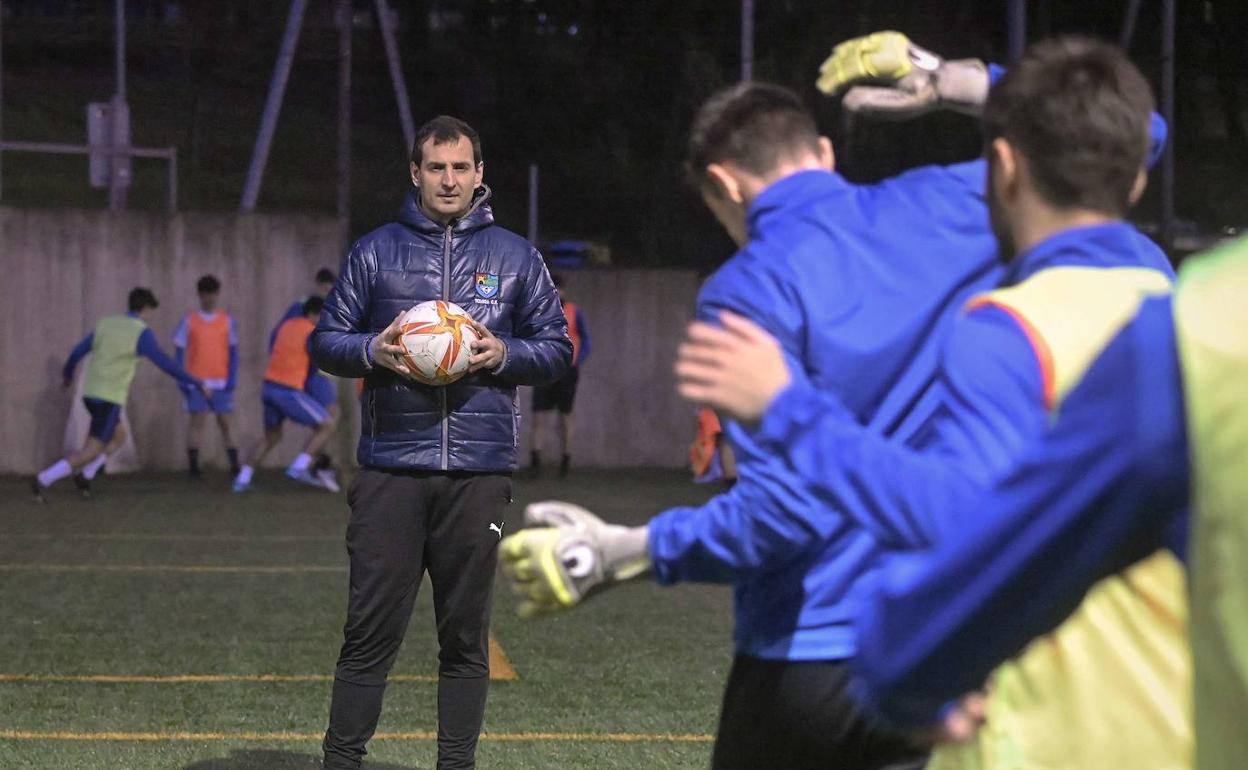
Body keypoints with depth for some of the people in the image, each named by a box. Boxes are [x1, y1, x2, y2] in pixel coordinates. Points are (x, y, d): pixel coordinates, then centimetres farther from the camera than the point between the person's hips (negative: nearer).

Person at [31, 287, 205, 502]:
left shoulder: (106, 324, 9)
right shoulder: (142, 333, -13)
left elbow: (78, 351, 18)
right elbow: (166, 365, -20)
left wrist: (68, 373, 39)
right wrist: (197, 383, -13)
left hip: (91, 394, 8)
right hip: (109, 399, -8)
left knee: (119, 436, 26)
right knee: (91, 452, -3)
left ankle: (84, 476, 13)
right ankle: (43, 481, -14)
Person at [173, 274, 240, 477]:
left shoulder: (227, 320, 7)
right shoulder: (189, 321, 4)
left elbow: (233, 351, 8)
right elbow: (179, 351, 4)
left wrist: (232, 379, -2)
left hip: (221, 382, 1)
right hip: (197, 382, -1)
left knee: (225, 423, 1)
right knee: (196, 421, -4)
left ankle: (234, 464, 3)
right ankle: (193, 466, -1)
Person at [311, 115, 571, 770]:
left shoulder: (515, 256, 11)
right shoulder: (376, 251, 10)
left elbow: (556, 349, 13)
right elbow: (327, 341, 12)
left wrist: (504, 354, -7)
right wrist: (371, 351, -9)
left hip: (479, 474, 1)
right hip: (390, 471, -1)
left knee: (465, 636, 5)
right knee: (370, 628, -3)